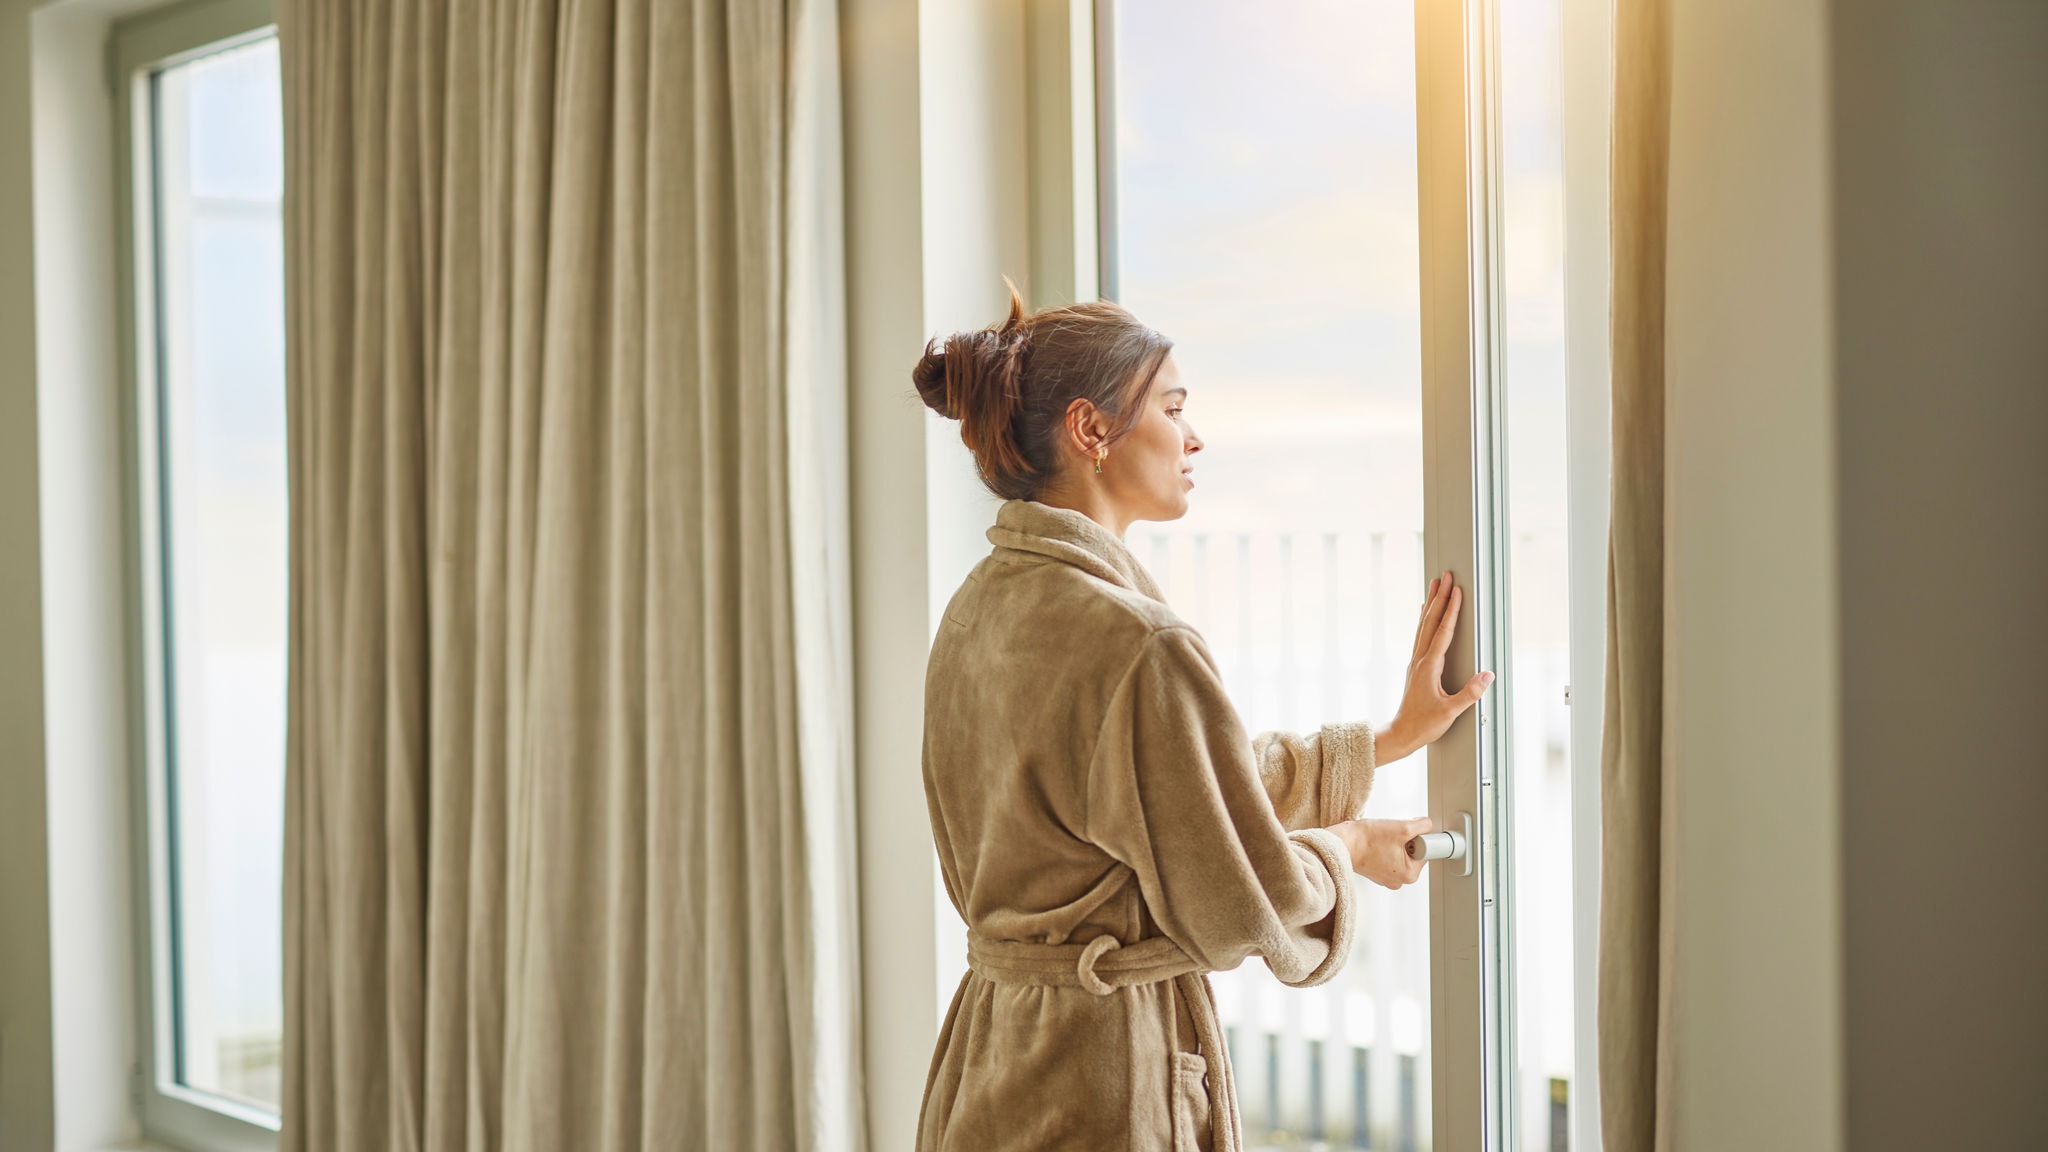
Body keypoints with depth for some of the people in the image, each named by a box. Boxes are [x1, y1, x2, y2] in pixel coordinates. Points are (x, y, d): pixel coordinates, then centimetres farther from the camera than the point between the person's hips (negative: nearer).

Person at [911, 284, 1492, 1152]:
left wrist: (1388, 742, 17)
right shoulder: (1134, 644, -23)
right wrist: (1347, 847, 3)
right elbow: (1244, 901, -16)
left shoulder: (978, 608, 6)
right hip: (1107, 1073, -9)